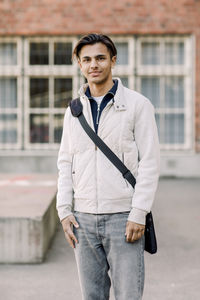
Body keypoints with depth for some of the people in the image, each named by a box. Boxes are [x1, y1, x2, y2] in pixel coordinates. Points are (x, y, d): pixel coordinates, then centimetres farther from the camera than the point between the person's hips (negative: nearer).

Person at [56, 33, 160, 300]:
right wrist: (64, 210, 3)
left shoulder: (138, 105, -3)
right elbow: (65, 163, 13)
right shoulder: (74, 110, 11)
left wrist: (139, 214, -13)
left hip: (123, 217, -4)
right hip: (83, 218, 4)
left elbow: (150, 163, -7)